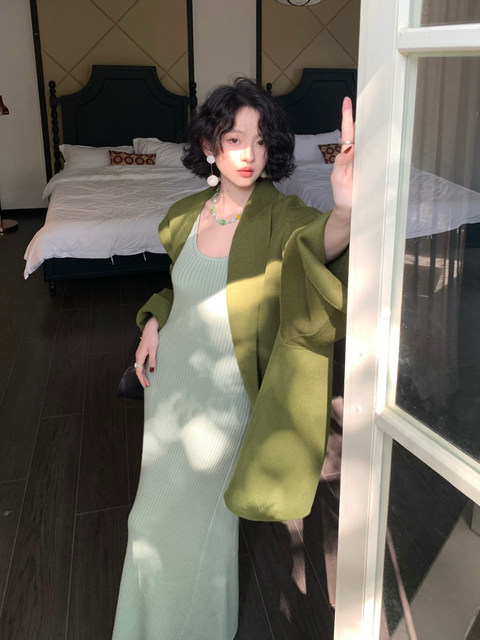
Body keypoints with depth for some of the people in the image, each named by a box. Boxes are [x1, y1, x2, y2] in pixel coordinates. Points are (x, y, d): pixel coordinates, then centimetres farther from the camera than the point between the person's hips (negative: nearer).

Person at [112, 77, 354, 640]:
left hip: (226, 391, -5)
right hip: (170, 377, 6)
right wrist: (153, 323, -2)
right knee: (157, 504, 23)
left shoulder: (278, 215, -19)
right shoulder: (185, 215, -2)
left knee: (194, 516, 9)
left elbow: (316, 241, -43)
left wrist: (345, 213, -66)